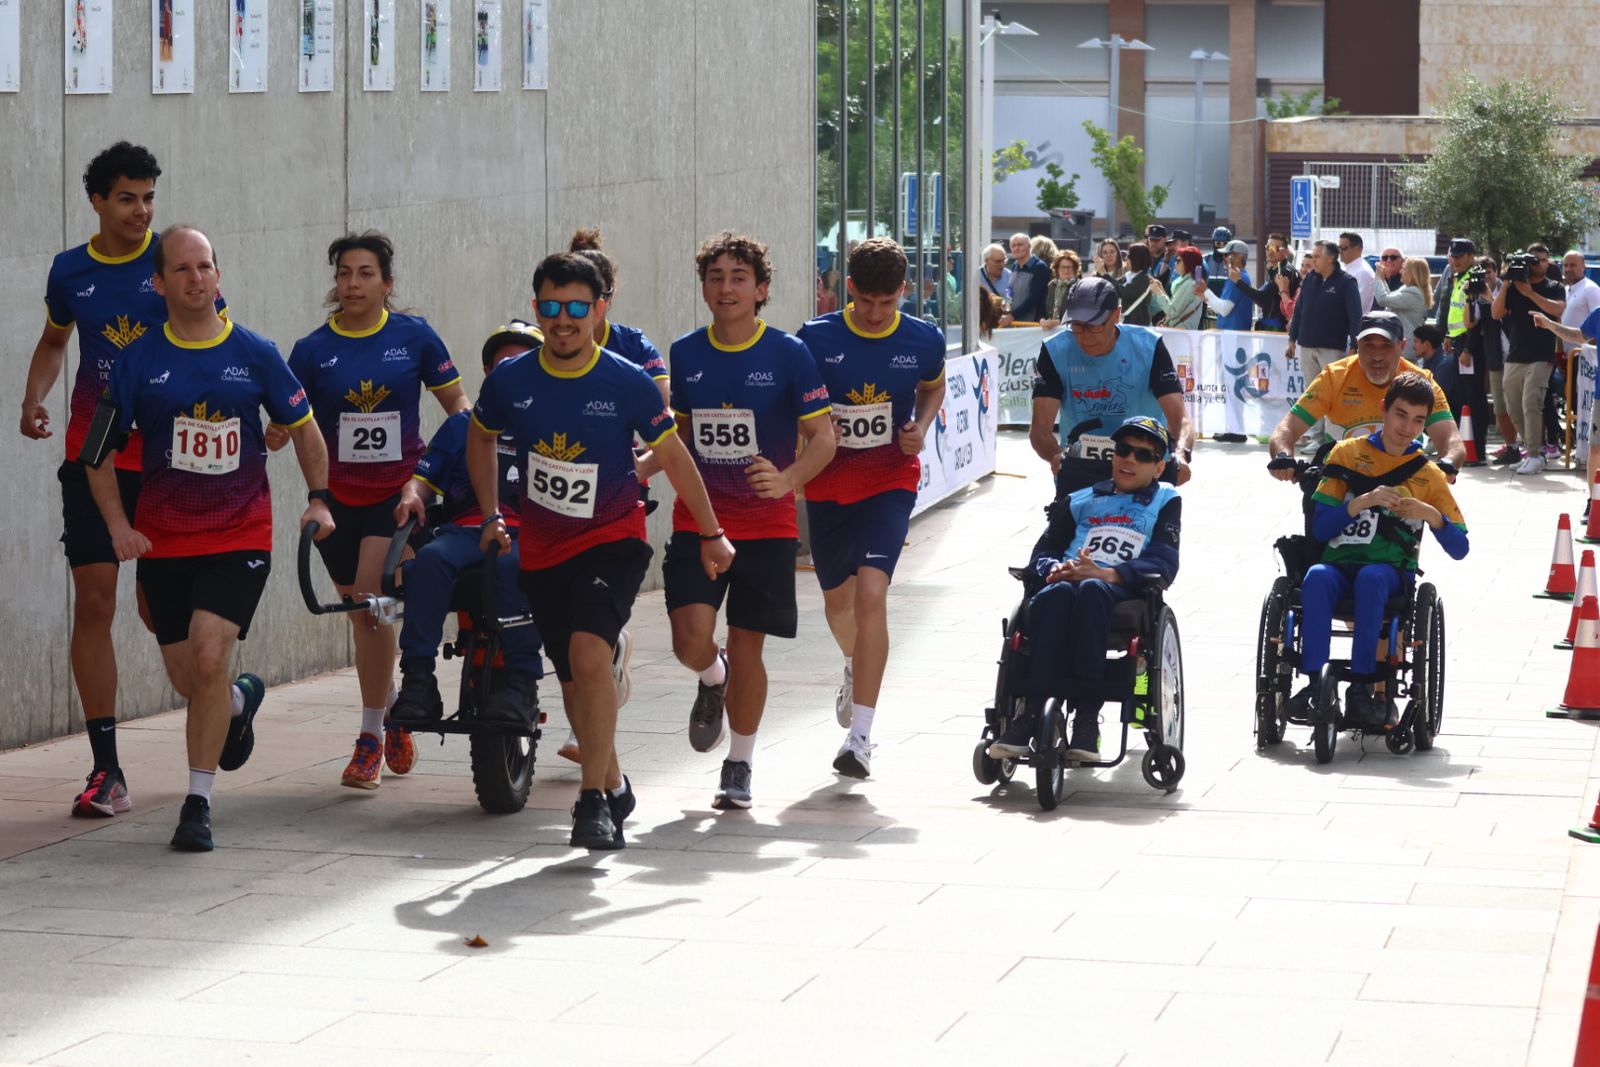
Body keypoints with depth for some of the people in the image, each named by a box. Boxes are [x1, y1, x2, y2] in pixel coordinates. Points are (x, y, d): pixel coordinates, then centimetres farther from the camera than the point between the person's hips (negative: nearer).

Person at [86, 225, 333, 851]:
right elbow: (100, 452, 5)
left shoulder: (255, 354, -1)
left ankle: (198, 804, -8)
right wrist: (118, 526, -6)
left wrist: (319, 498, 3)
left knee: (209, 657, -19)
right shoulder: (140, 360, -1)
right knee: (187, 679, 7)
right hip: (163, 538, 2)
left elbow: (302, 426, 13)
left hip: (239, 535, -2)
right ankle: (240, 703, 45)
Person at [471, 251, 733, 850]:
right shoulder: (509, 380, -6)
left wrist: (711, 535, 7)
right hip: (542, 549, 4)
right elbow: (481, 439, 16)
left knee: (590, 654, -25)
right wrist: (490, 517, 13)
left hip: (613, 538, -4)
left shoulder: (627, 383, -12)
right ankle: (613, 787, 34)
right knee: (573, 678, 13)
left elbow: (672, 456, 0)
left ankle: (593, 799, -19)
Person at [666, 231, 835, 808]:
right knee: (691, 637, -15)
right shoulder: (685, 354, 4)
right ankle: (712, 680, 23)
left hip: (766, 523, -2)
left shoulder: (789, 355, -7)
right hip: (697, 518, 2)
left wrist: (787, 480, -25)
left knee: (746, 648, 2)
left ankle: (739, 766, 20)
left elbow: (823, 438, -8)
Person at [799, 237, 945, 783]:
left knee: (871, 591, -20)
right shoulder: (815, 338, -9)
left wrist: (921, 427, -3)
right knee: (837, 600, 18)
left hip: (890, 479, -2)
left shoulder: (923, 341, -6)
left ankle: (859, 735, -20)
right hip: (828, 483, 2)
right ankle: (856, 669, 55)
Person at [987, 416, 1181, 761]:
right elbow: (1043, 552, 19)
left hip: (1122, 592, -2)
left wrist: (1106, 574, -15)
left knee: (1091, 590, -39)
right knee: (1056, 593, -36)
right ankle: (1033, 713, -42)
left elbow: (1163, 565, 2)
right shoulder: (1081, 501, 32)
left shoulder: (1164, 502, 20)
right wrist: (1055, 569, -8)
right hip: (1066, 579, 3)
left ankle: (1086, 717, -41)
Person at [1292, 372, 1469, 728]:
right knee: (1317, 578, -36)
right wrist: (1362, 502, -14)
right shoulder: (1348, 453, 10)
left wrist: (1430, 515, -11)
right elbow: (1320, 528, 1)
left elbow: (1459, 548, 7)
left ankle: (1363, 687, -35)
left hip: (1391, 570, 0)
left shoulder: (1428, 475, 13)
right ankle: (1315, 683, -36)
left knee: (1371, 578, -37)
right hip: (1340, 563, 0)